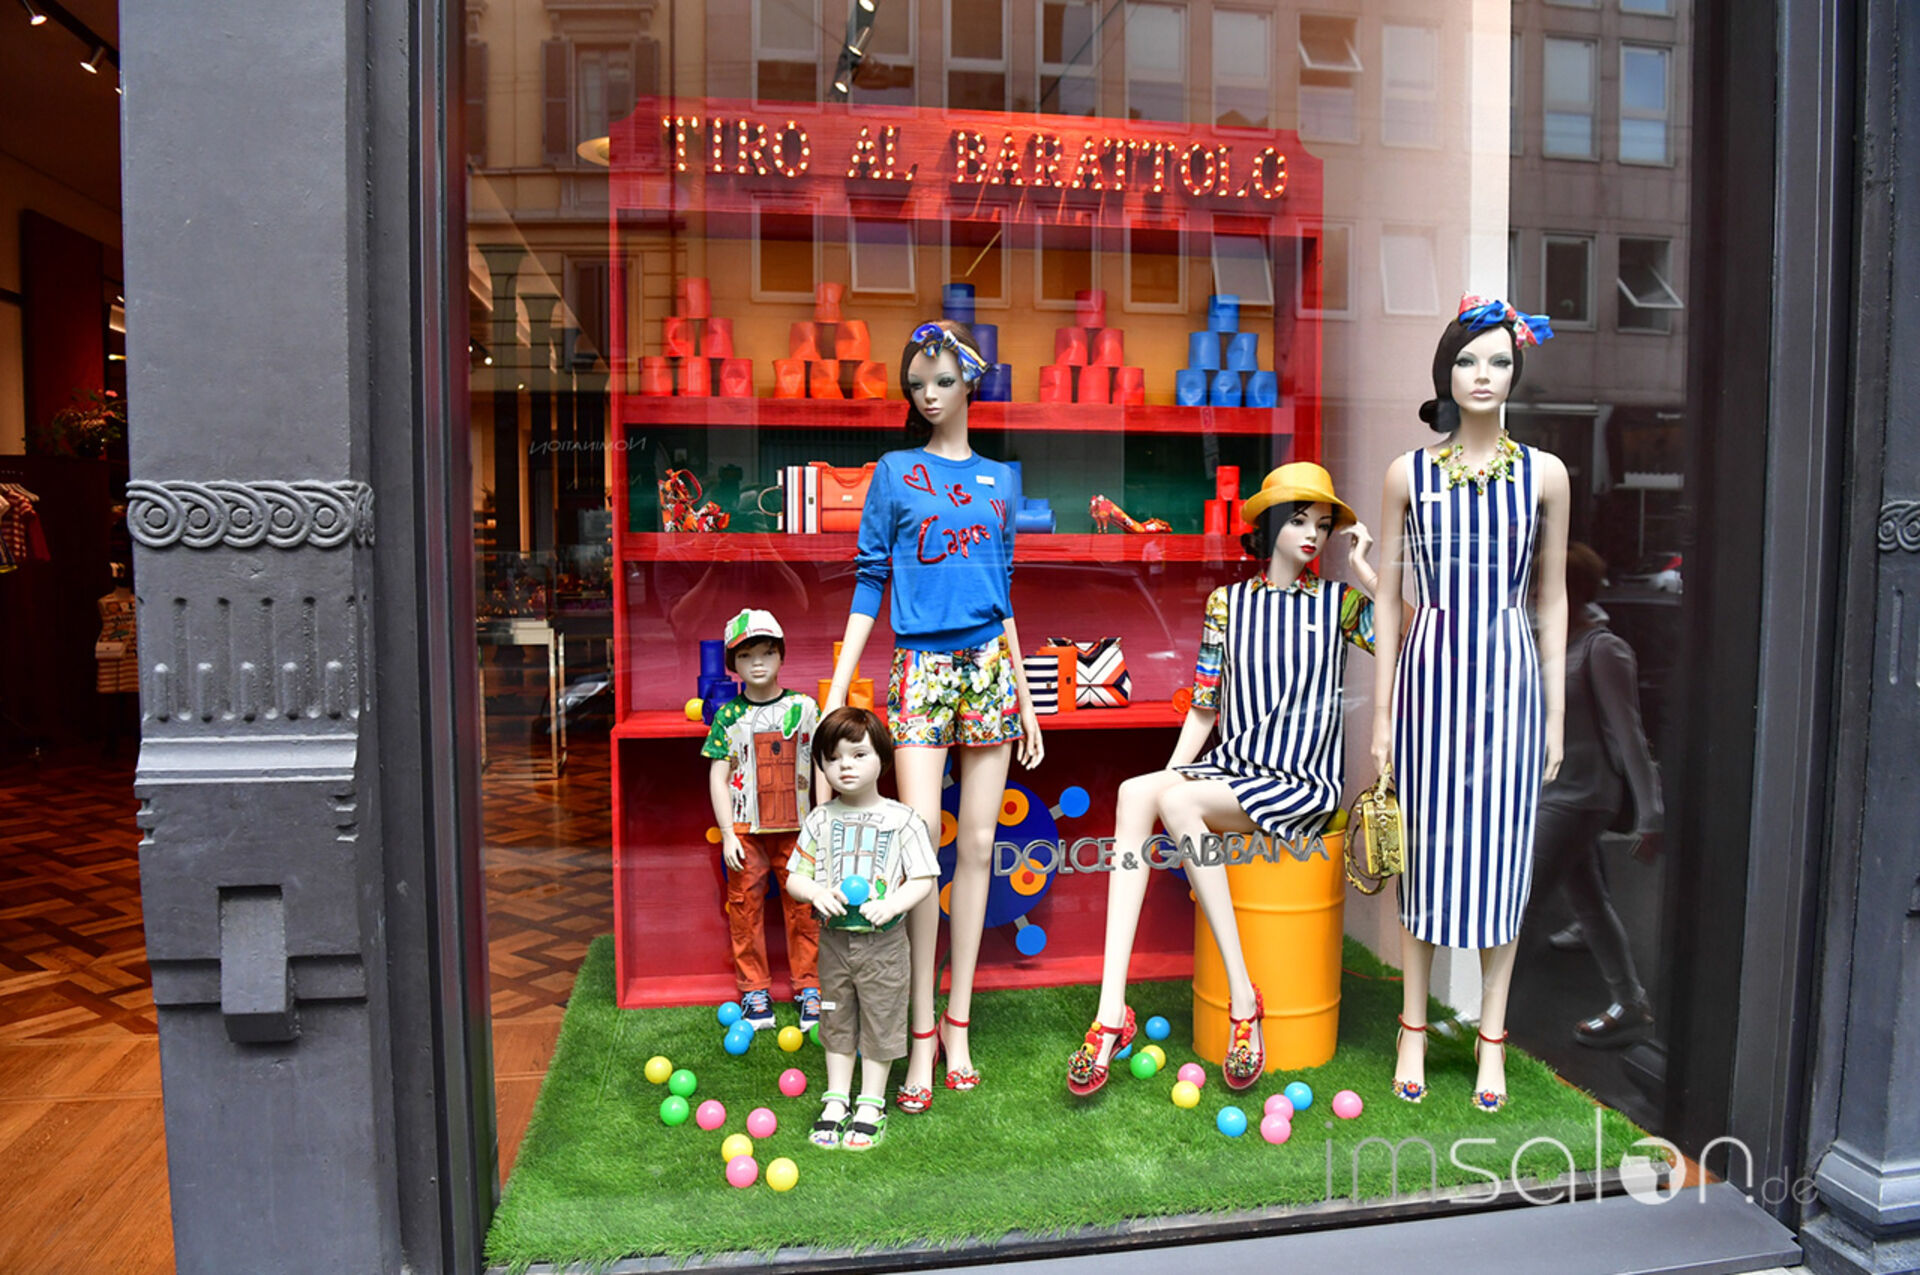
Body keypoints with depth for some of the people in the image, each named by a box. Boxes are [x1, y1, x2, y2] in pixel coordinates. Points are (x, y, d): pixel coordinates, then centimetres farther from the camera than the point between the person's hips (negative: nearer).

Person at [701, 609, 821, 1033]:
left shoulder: (803, 707, 0)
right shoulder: (729, 715, 0)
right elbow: (718, 777, 0)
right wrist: (727, 834, -5)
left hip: (796, 827, 0)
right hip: (745, 830, 0)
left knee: (803, 907, 3)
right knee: (744, 906, 6)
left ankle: (809, 988, 17)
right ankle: (755, 991, 19)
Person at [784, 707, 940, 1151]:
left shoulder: (901, 819, -8)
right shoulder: (820, 820, 0)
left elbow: (923, 880, -8)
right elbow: (794, 878, 3)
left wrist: (890, 905, -23)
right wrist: (817, 893, -18)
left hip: (882, 941, -2)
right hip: (834, 939, 3)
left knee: (881, 1021, 7)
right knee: (837, 1020, 14)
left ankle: (871, 1105, 23)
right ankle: (836, 1101, 28)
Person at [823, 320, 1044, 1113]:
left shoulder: (999, 478, 14)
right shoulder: (895, 473, 6)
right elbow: (869, 581, 3)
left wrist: (1026, 699, 14)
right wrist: (836, 694, -5)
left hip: (990, 667, 3)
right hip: (921, 668, -3)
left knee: (978, 845, 4)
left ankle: (958, 1021, 15)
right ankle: (922, 1033, 2)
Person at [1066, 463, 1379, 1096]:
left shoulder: (1339, 601, 7)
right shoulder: (1227, 601, 13)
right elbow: (1204, 707, 13)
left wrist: (1365, 572, -5)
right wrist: (1169, 775, 2)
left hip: (1305, 785, -3)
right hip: (1232, 767, 3)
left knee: (1178, 800, -30)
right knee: (1135, 792, -27)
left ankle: (1243, 999, -21)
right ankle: (1112, 1010, -31)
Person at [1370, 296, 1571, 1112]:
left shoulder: (1544, 474, 3)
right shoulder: (1408, 473, 2)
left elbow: (1552, 599, 7)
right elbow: (1388, 597, 4)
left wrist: (1556, 715, 4)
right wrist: (1382, 712, 1)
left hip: (1509, 674, 0)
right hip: (1430, 669, 0)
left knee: (1499, 849, 6)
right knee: (1425, 846, 7)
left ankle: (1491, 1040, 20)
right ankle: (1413, 1031, 21)